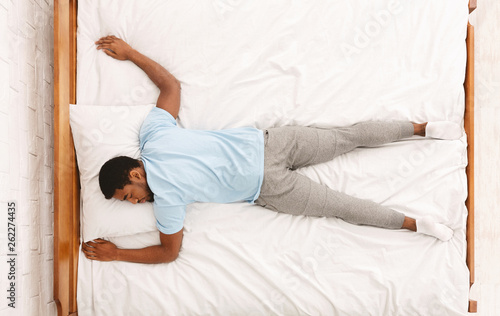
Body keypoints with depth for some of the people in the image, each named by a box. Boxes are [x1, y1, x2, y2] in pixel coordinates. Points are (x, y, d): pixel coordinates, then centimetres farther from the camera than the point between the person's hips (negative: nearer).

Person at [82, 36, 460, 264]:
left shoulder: (165, 195, -17)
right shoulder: (153, 133, -1)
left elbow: (169, 252, -5)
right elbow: (171, 83, 12)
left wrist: (115, 254, 1)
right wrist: (130, 52, 21)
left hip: (267, 185, -6)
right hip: (265, 140, 6)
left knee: (340, 205, 4)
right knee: (347, 137, 11)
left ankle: (415, 223, 9)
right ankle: (423, 127, 16)